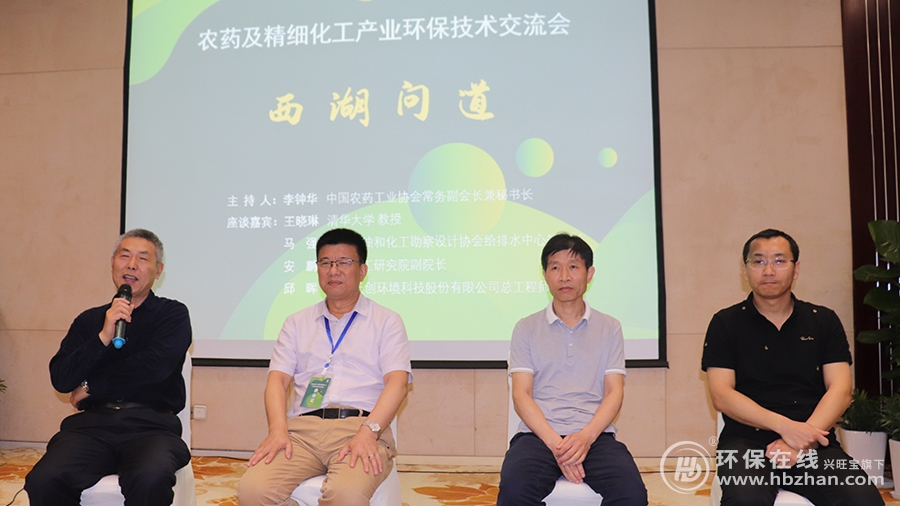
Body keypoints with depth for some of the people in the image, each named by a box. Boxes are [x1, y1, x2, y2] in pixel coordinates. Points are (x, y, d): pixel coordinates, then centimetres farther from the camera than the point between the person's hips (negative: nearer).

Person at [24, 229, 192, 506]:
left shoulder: (173, 314, 8)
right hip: (93, 423, 3)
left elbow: (155, 366, -7)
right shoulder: (89, 320, 17)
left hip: (151, 424, -3)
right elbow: (60, 379, 7)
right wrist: (103, 337, -7)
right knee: (43, 481, -25)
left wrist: (89, 388, 3)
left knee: (150, 481, -35)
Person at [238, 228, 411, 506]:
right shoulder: (297, 322, 23)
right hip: (303, 427, 4)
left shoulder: (386, 321, 13)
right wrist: (278, 429, -8)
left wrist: (368, 432, -17)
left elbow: (397, 382, -1)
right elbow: (277, 379, 12)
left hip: (360, 426, -3)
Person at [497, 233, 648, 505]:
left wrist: (586, 436, -13)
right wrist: (554, 442, -14)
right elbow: (521, 394, 2)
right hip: (539, 434, -1)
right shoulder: (526, 328, 10)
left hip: (594, 435, 1)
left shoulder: (609, 327, 14)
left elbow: (614, 392, 6)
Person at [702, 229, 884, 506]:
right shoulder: (726, 323, 6)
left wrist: (803, 438, -14)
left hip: (813, 444, 3)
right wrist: (785, 426, -16)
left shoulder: (824, 321, 13)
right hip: (747, 441, -2)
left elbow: (840, 390, 3)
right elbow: (721, 395, -3)